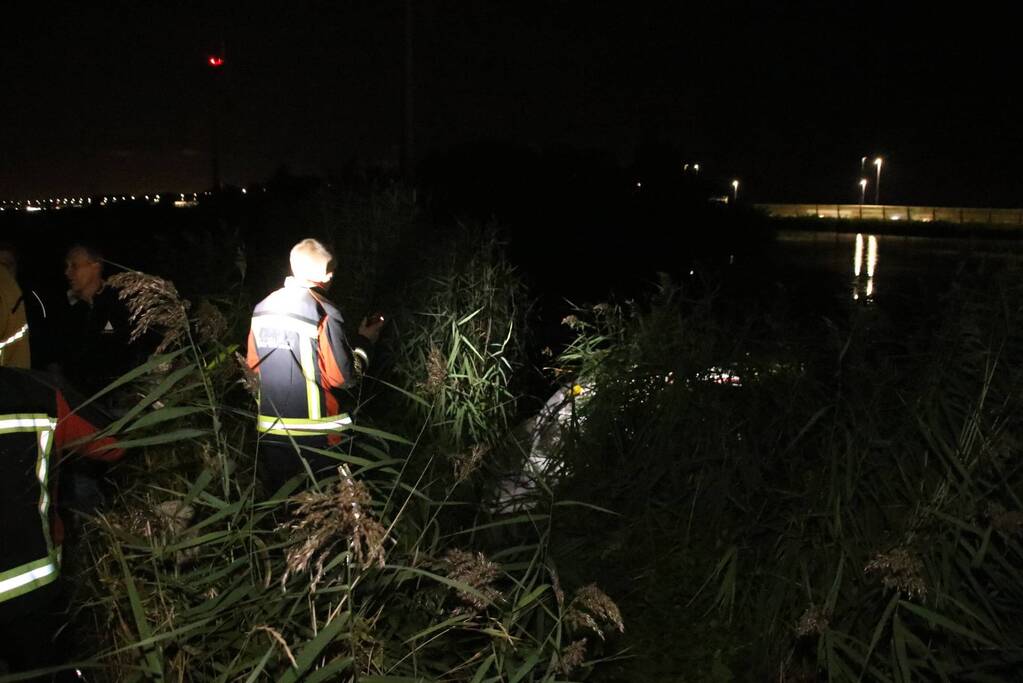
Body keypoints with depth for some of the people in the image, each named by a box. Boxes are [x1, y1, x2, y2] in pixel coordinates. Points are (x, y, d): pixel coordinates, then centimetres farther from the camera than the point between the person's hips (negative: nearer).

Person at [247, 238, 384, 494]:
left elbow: (254, 364, 12)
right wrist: (364, 342, -1)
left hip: (270, 432, 5)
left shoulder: (262, 310, 2)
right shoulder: (322, 313, -16)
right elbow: (342, 376, -15)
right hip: (315, 436, -5)